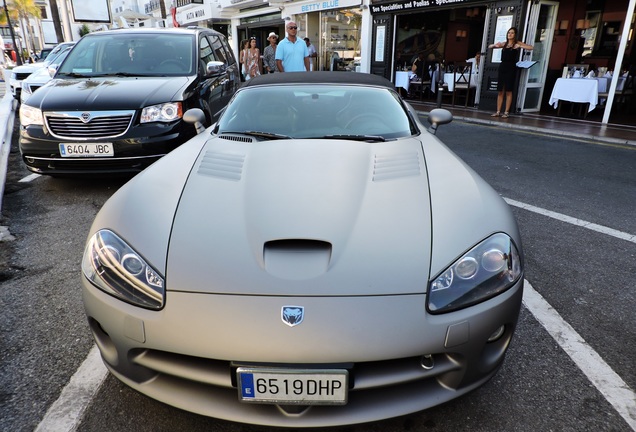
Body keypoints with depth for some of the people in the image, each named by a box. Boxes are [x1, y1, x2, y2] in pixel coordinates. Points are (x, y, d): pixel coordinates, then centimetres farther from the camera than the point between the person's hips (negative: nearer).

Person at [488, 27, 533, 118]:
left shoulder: (517, 43, 3)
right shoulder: (504, 44, 14)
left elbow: (531, 47, -6)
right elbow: (490, 47, 20)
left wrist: (520, 46, -16)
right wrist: (495, 45, -1)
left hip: (511, 68, -4)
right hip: (502, 67, 4)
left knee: (508, 91, -3)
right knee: (500, 91, 3)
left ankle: (507, 112, 0)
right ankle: (498, 111, 7)